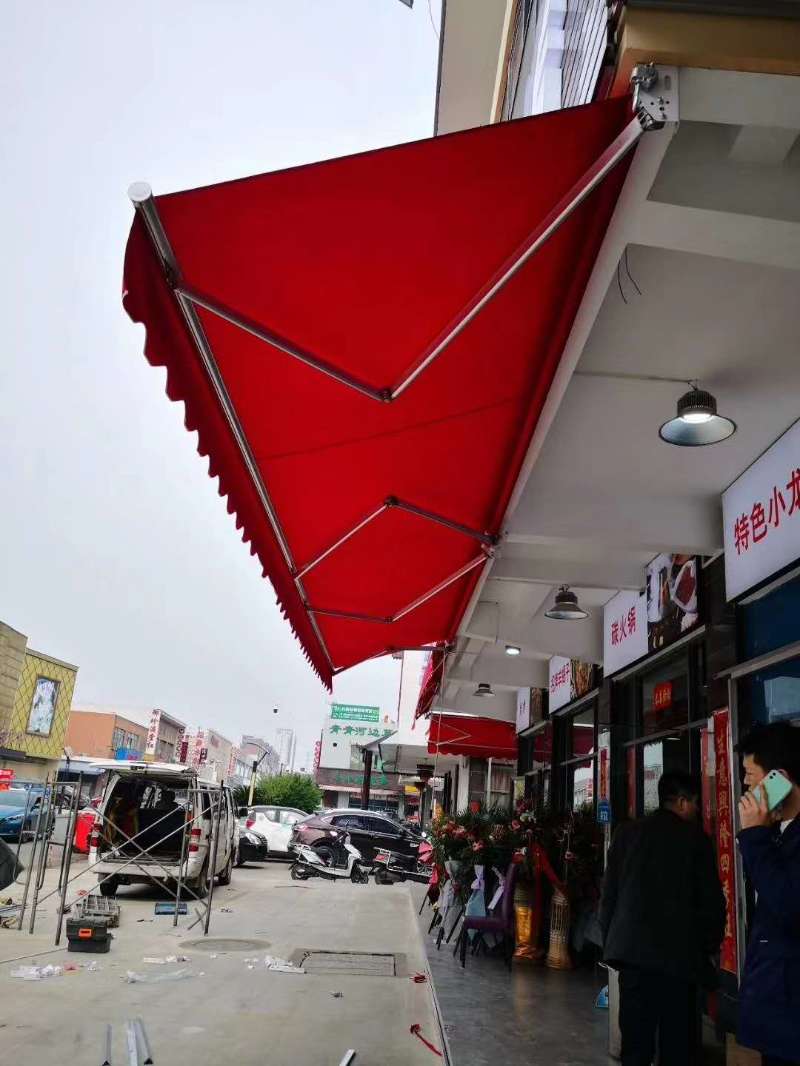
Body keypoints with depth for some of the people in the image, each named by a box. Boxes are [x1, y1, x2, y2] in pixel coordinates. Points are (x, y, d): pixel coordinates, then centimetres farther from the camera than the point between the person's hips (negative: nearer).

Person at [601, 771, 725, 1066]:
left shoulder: (627, 833, 5)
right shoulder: (695, 837, -5)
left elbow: (609, 893, 6)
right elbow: (712, 900, -3)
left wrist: (610, 941, 14)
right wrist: (709, 946, 10)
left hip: (632, 950, 3)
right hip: (679, 952, -3)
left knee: (635, 1042, 10)